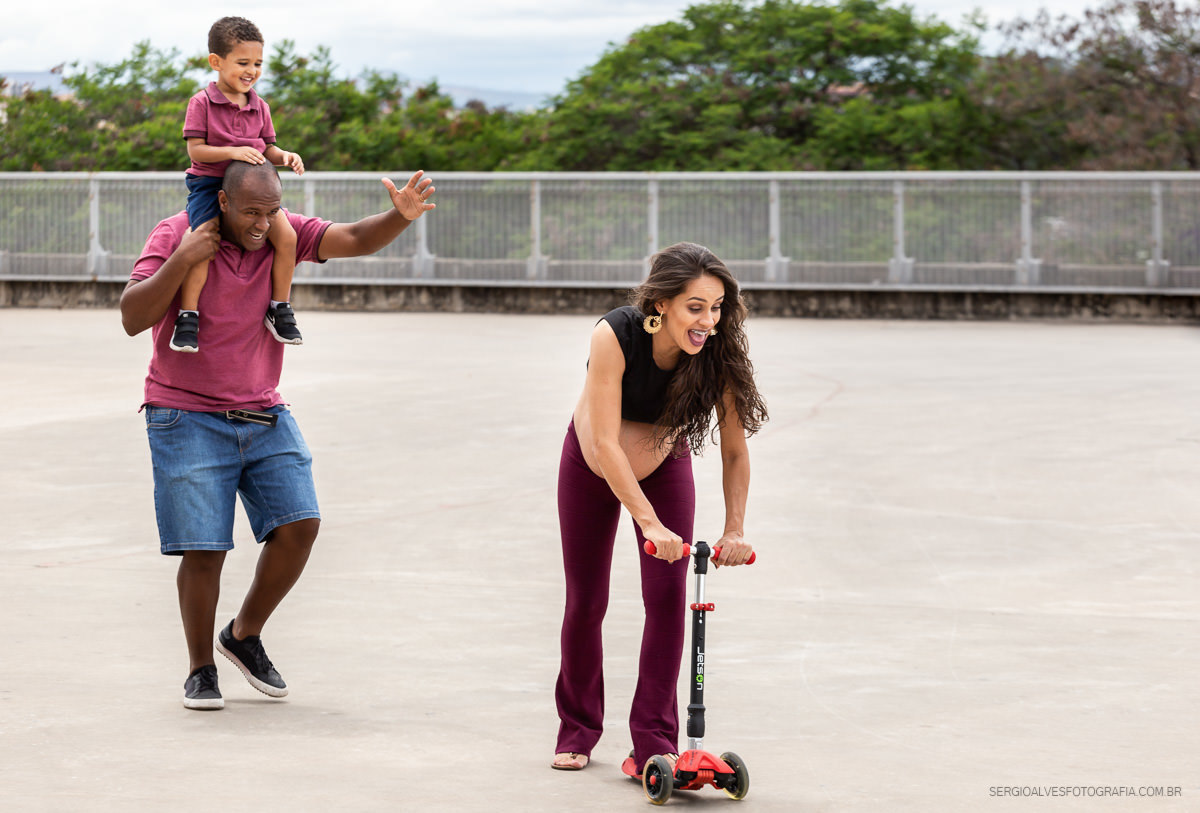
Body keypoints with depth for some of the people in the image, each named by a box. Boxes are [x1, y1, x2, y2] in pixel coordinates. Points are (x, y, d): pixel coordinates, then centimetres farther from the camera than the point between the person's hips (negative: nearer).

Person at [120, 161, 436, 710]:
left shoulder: (283, 234, 1)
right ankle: (200, 670, 12)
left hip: (263, 415, 4)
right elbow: (132, 318, -16)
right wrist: (183, 260, -26)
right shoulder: (174, 237, -10)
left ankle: (245, 635, 14)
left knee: (299, 525, -8)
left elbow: (356, 240, -12)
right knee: (203, 548, -7)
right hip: (188, 417, -4)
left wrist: (401, 216, -32)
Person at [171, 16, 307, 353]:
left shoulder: (259, 107, 9)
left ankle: (279, 309, -1)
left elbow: (267, 148, 12)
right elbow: (195, 150, -11)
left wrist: (284, 157, -11)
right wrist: (232, 151, -24)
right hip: (209, 184, -4)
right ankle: (187, 317, -18)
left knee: (286, 236, -16)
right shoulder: (202, 103, -6)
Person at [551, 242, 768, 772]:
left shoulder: (718, 354, -30)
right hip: (592, 468, -1)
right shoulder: (614, 337, -37)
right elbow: (605, 443, -36)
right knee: (585, 601, 7)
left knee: (667, 598, -10)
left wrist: (735, 529, -27)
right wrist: (650, 523, -41)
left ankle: (655, 738, -3)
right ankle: (578, 729, 25)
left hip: (665, 468, 1)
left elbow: (735, 449, -20)